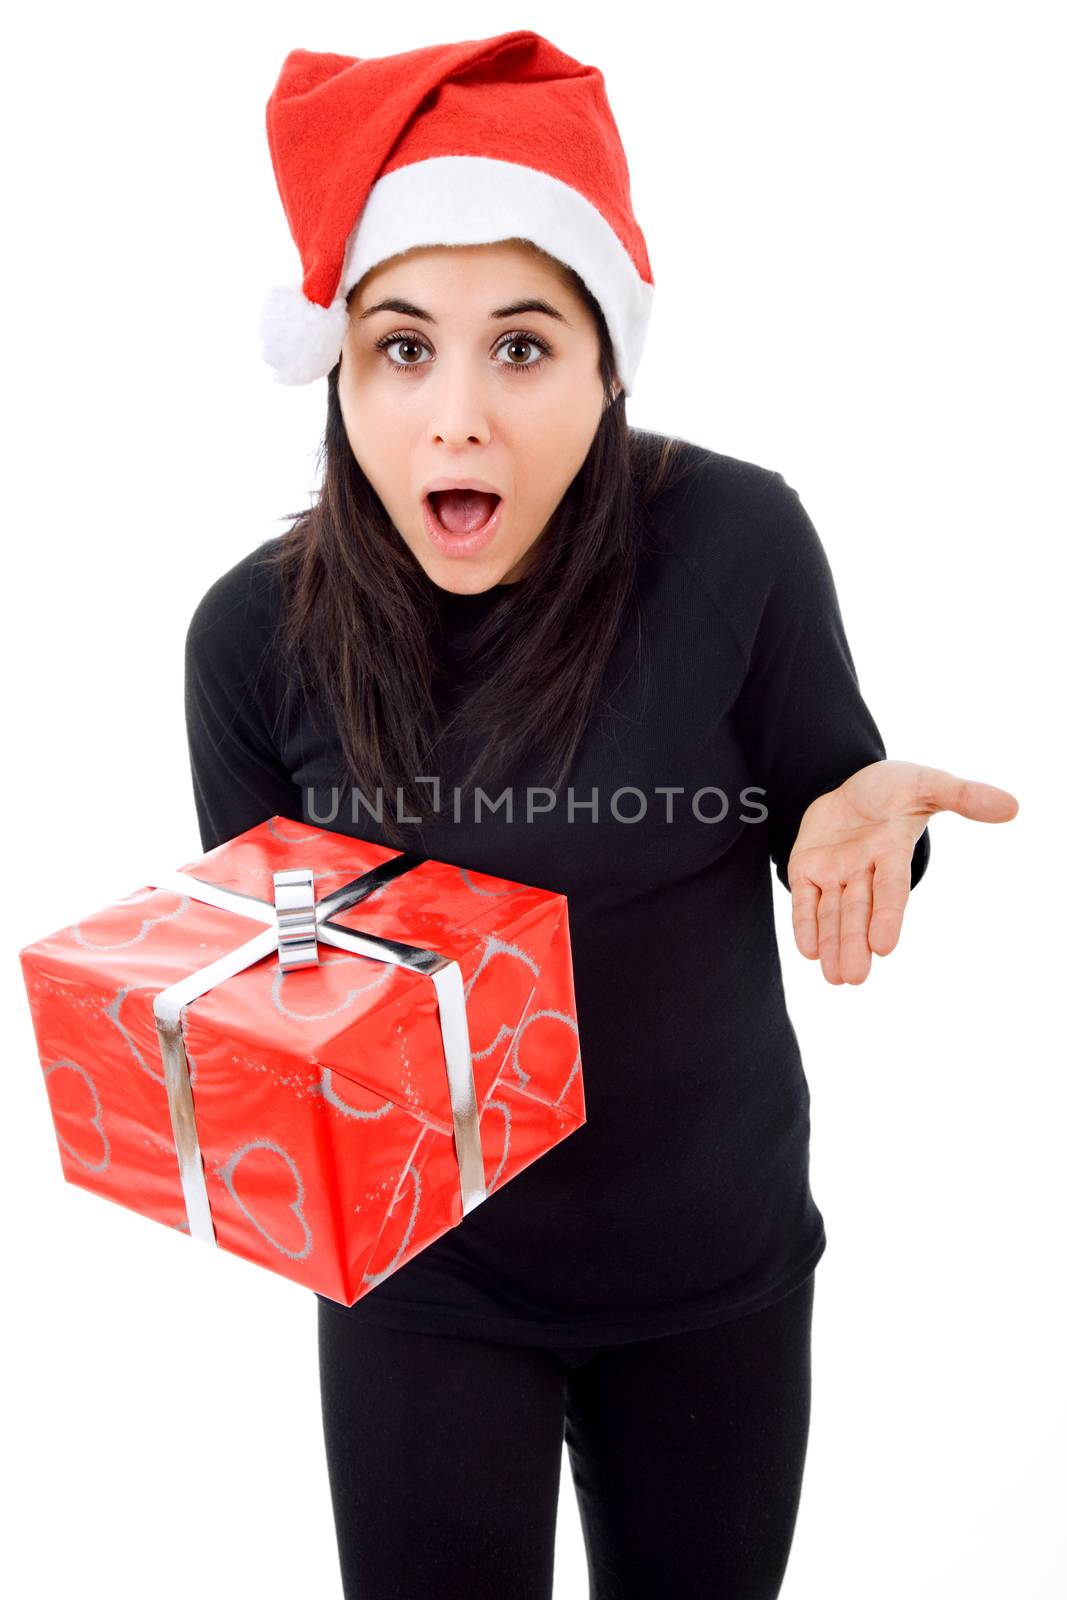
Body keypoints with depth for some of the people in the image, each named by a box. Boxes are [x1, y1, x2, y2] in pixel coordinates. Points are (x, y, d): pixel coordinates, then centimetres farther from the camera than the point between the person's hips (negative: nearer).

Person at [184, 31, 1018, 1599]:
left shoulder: (734, 543, -20)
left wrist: (863, 817, -29)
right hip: (420, 1264, 0)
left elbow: (827, 805, -6)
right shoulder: (257, 633, -15)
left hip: (719, 1247, 1)